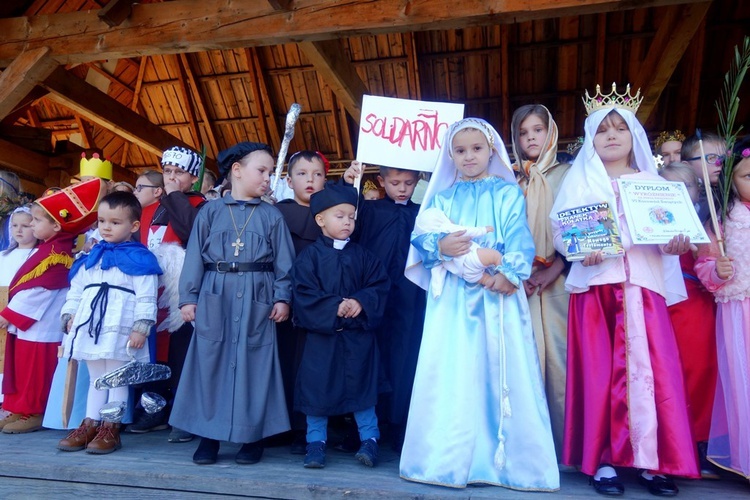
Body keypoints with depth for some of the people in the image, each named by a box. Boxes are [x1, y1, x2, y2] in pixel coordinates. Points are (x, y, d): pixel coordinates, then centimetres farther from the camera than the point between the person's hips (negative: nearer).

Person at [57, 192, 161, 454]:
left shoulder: (139, 259, -7)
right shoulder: (90, 258, 14)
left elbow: (146, 297, -12)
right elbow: (76, 290, 19)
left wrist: (141, 328, -16)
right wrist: (70, 314, 7)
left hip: (120, 329, -6)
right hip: (89, 327, 6)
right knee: (95, 378, 17)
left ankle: (111, 429, 13)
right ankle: (90, 425, 26)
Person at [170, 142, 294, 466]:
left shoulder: (271, 216, 7)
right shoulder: (210, 212, 7)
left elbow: (283, 262, 4)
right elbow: (194, 256, 6)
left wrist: (282, 297, -6)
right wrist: (188, 297, 1)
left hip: (257, 300, 0)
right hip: (214, 298, 1)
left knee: (254, 365, 2)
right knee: (211, 363, 5)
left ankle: (253, 436, 15)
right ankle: (209, 436, 18)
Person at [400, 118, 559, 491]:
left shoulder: (508, 193, 10)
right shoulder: (442, 197, 14)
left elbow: (520, 238, -2)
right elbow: (421, 238, 6)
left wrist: (509, 273, -19)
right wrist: (440, 246, -16)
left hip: (497, 293, -1)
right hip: (452, 296, 2)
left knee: (502, 371, 1)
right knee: (450, 373, 3)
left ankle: (505, 457, 15)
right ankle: (448, 457, 16)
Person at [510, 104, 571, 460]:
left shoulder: (566, 175, 8)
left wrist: (551, 271, -11)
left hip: (558, 281, -1)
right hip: (520, 281, 1)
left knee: (559, 357, -3)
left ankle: (564, 443, 8)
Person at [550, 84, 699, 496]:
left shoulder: (652, 181, 16)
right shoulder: (580, 180, 10)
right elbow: (559, 229, 1)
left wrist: (674, 245, -11)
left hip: (643, 284, 2)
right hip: (596, 284, -2)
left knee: (651, 368, -2)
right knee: (600, 371, -2)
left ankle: (653, 460, 10)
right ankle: (602, 460, 7)